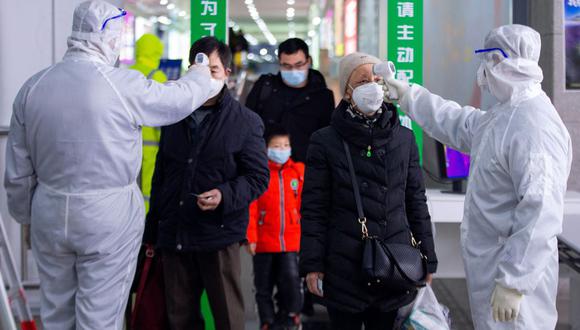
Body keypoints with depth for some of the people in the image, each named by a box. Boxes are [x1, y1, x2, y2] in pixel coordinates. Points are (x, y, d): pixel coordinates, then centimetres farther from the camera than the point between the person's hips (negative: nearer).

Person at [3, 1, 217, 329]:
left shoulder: (33, 87, 0)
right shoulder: (124, 85, -14)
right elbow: (180, 98, 3)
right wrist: (202, 74, 25)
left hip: (50, 216, 5)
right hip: (109, 219, -4)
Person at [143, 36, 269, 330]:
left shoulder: (246, 122, -1)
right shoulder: (174, 118, 14)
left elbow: (258, 177, -3)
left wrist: (224, 196, -21)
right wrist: (152, 232, 19)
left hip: (220, 235, -4)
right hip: (173, 234, 4)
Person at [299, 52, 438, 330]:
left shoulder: (404, 138, 8)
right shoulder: (326, 142, -1)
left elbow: (416, 201, 12)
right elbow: (314, 209, -1)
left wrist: (427, 259, 10)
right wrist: (312, 264, -6)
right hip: (344, 269, -2)